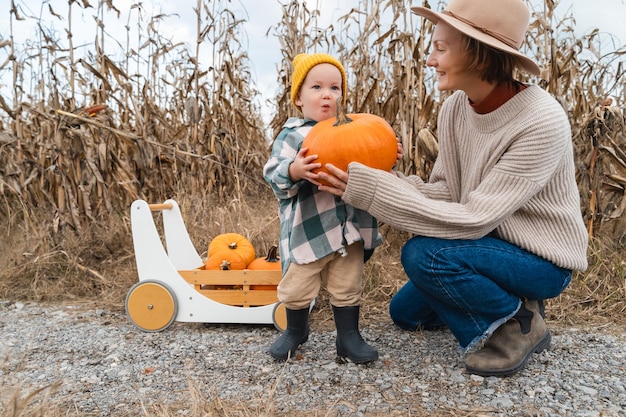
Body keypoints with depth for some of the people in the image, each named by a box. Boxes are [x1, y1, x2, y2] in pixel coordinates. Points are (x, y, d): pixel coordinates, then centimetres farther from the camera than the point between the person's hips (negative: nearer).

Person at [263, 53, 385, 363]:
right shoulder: (291, 135, -3)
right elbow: (273, 174, -13)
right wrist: (294, 171, -33)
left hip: (349, 229, 3)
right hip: (306, 229, -3)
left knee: (347, 286, 12)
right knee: (297, 287, 9)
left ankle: (348, 337, 31)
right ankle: (295, 330, 36)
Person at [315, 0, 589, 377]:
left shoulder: (542, 124, -31)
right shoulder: (455, 108, -9)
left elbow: (474, 219, -32)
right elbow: (446, 194, -6)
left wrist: (371, 190, -36)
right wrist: (379, 180, -24)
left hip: (541, 260, -6)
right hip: (490, 244, 7)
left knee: (424, 253, -30)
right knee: (406, 312, 10)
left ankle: (520, 321, -5)